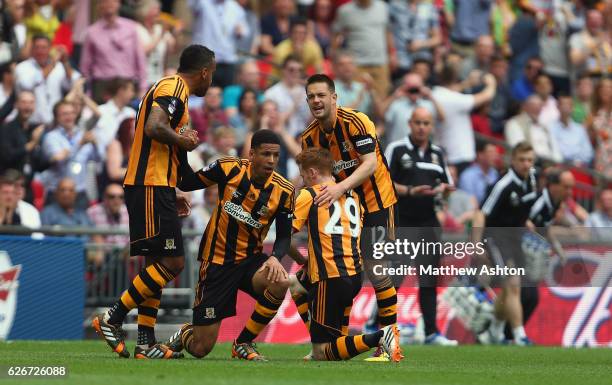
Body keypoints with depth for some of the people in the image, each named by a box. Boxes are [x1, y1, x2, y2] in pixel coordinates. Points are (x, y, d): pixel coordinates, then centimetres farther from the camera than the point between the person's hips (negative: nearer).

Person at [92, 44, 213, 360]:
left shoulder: (170, 88, 22)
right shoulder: (174, 89, -10)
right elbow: (153, 128, -28)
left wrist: (171, 196, 25)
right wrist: (183, 140, -10)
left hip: (153, 186, 11)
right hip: (152, 188, -11)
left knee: (157, 263, 11)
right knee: (172, 263, -11)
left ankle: (146, 343, 11)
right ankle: (112, 319, -10)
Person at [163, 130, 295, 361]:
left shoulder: (283, 191, -7)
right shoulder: (229, 169, -12)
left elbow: (284, 236, -2)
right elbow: (185, 184, -2)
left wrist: (275, 258, -23)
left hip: (250, 258, 3)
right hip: (217, 261, -3)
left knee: (280, 283, -34)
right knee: (201, 349, -7)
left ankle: (243, 344, -9)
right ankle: (184, 335, 35)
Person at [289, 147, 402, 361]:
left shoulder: (309, 194, -1)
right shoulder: (352, 195, 18)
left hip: (330, 279, -8)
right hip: (355, 275, 8)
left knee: (321, 354, -5)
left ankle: (377, 338, -27)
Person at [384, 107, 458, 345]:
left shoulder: (437, 153, 15)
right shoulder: (396, 149, -2)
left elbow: (447, 184, 20)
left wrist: (444, 189, -4)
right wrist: (410, 191, -19)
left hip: (429, 224, 5)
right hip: (402, 224, -5)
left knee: (429, 281, 3)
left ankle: (431, 333, 5)